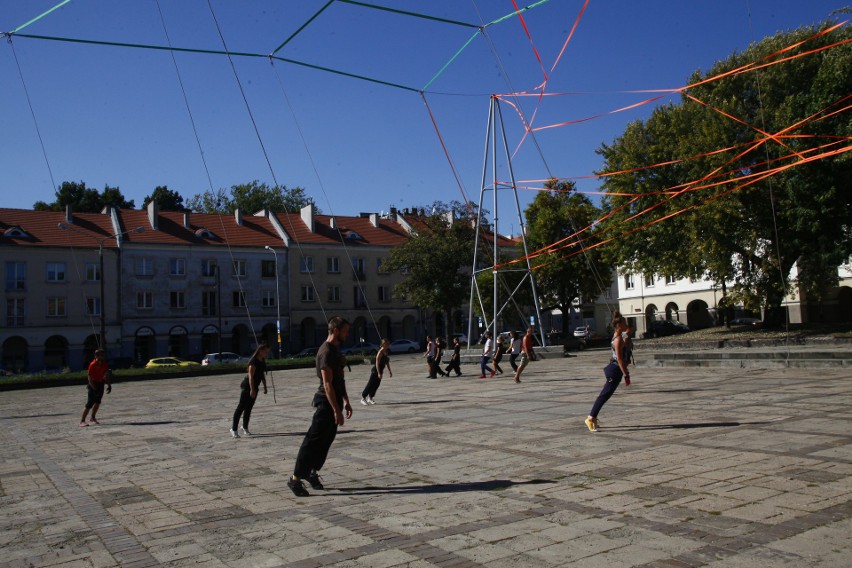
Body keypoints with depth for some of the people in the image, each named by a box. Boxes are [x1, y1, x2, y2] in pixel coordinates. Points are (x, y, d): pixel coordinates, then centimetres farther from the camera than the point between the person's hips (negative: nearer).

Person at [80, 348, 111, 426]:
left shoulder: (104, 364, 0)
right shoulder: (93, 365, -20)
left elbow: (107, 375, 11)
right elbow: (90, 379, -20)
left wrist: (109, 385, 3)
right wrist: (95, 389, -23)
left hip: (100, 383, 7)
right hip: (93, 385, -7)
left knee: (97, 402, 13)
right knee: (89, 404, -9)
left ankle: (93, 418, 30)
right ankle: (82, 421, -1)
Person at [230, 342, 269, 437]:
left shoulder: (262, 361, 9)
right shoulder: (253, 361, -18)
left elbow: (263, 375, 18)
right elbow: (250, 376, -23)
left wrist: (265, 387, 17)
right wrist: (252, 389, -25)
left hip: (254, 387, 8)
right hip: (247, 386, -8)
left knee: (249, 408, 13)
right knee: (241, 407, -7)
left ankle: (245, 427, 24)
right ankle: (233, 429, -5)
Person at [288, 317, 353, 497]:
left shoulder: (335, 350, 14)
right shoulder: (326, 352, -17)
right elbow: (327, 383, -23)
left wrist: (346, 402, 21)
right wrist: (337, 410, -24)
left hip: (335, 402, 10)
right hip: (327, 403, -10)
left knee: (326, 441, 15)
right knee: (313, 441, -6)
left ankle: (312, 472, 27)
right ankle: (296, 479, -2)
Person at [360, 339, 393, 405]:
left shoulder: (386, 352, 8)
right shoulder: (380, 352, -18)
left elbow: (387, 363, 18)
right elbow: (377, 363, -21)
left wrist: (390, 371, 18)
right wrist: (379, 373, -23)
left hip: (380, 371, 8)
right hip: (375, 371, -8)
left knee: (376, 385, 11)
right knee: (370, 385, -3)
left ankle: (370, 398, 22)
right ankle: (363, 398, 5)